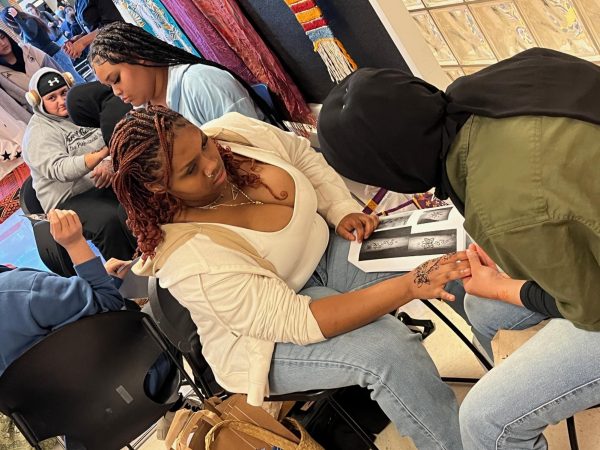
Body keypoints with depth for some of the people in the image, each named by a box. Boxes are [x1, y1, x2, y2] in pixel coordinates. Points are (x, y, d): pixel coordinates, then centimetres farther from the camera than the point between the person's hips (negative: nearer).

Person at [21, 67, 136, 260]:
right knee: (110, 219, -34)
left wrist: (109, 164, -17)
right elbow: (59, 169, -22)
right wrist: (100, 155, -38)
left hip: (108, 181, 5)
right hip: (71, 199, -5)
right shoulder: (38, 133, -5)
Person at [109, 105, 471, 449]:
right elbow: (297, 322, -33)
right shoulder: (190, 261, -32)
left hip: (325, 250, 7)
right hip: (268, 337, -6)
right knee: (390, 350, -30)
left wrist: (343, 210, -10)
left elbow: (306, 157, 6)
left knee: (453, 258, -7)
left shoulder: (234, 132, -15)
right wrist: (411, 286, -38)